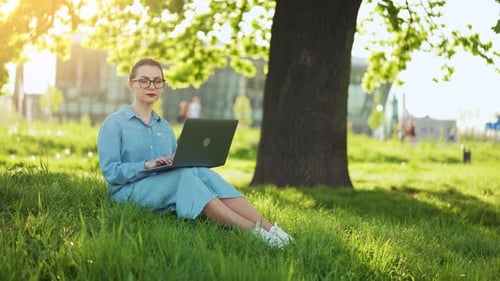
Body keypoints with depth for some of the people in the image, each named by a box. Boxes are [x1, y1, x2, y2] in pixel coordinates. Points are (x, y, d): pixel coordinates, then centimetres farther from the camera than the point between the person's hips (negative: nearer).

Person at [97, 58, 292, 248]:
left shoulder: (164, 127, 21)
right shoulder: (114, 124, 2)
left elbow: (177, 166, 18)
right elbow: (110, 171, -9)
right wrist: (148, 165, -21)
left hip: (167, 188, 5)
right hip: (129, 191, -5)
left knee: (203, 174, -26)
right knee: (185, 176, -33)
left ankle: (268, 229, -41)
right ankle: (252, 231, -43)